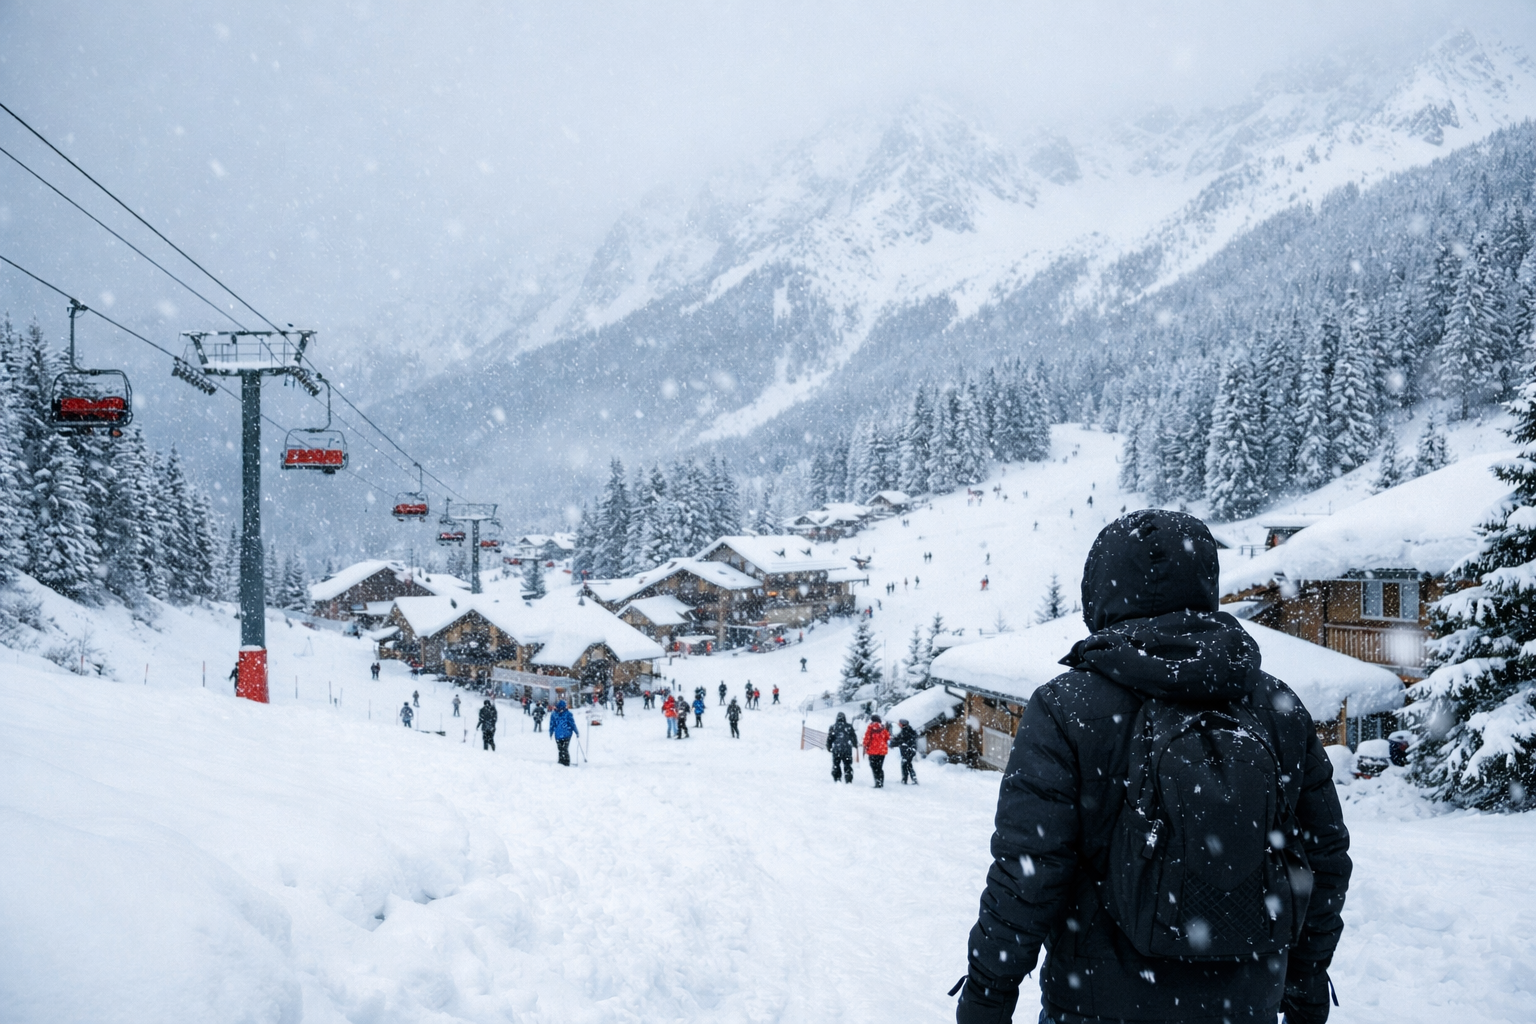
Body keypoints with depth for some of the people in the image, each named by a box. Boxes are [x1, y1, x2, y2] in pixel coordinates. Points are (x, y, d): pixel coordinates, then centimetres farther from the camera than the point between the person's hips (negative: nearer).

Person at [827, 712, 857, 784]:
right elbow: (854, 737, 9)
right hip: (847, 749, 1)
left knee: (836, 765, 10)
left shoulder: (833, 727, 0)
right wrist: (855, 744, 27)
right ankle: (849, 781, -2)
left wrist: (829, 747, 13)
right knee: (848, 765, 6)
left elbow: (830, 738, -1)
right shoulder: (849, 727, 2)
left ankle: (837, 780, 1)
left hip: (836, 749, 0)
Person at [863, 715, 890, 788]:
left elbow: (867, 738, -7)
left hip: (873, 750, -4)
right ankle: (881, 783, 10)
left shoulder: (870, 727, -5)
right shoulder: (883, 727, 6)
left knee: (874, 767, -1)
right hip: (882, 750, 4)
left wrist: (865, 746, 2)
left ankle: (878, 783, -12)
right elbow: (888, 737, 12)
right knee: (880, 767, 14)